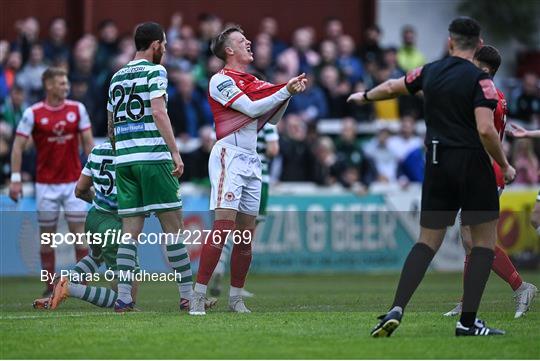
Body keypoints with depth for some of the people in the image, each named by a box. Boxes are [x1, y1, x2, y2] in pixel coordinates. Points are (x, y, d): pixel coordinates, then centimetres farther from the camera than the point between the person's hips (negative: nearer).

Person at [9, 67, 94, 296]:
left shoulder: (77, 109, 2)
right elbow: (18, 146, -3)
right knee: (46, 235, 3)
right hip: (45, 183, -1)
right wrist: (15, 178, -10)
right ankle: (50, 286, 12)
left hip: (74, 182, 1)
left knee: (79, 231, -4)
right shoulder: (32, 114, -5)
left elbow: (88, 142, 6)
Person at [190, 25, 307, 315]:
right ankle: (198, 296, -20)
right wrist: (285, 91, -9)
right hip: (229, 156, -8)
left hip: (251, 160, 8)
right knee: (224, 226, -18)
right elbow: (252, 109, -13)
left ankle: (236, 298, 12)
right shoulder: (221, 80, -5)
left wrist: (289, 92, 11)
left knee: (246, 235, 6)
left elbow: (272, 119, 24)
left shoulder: (253, 82, 19)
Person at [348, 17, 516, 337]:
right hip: (472, 163, -5)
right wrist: (505, 166, -7)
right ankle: (468, 322, 2)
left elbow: (392, 87, 24)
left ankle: (397, 309, -5)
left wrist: (364, 97, 45)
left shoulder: (430, 71, 6)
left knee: (428, 241, 11)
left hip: (437, 163, 5)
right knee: (485, 240, 7)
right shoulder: (479, 79, -12)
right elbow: (486, 130, -22)